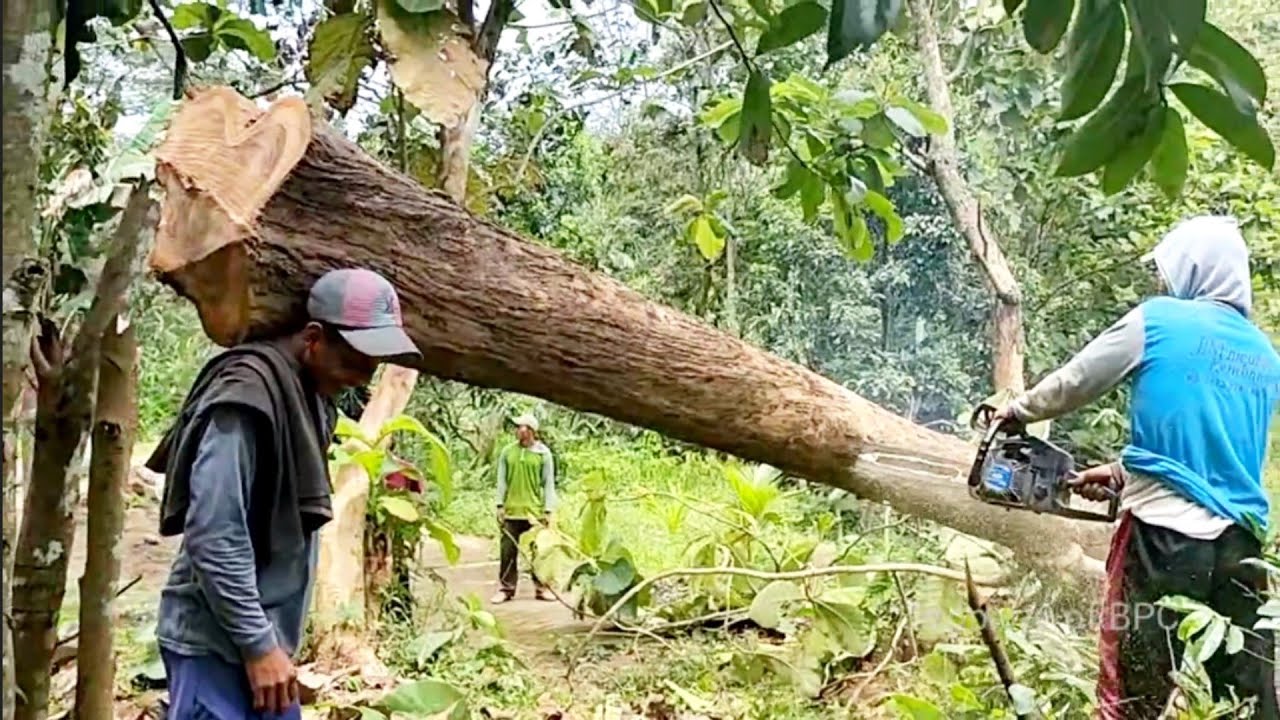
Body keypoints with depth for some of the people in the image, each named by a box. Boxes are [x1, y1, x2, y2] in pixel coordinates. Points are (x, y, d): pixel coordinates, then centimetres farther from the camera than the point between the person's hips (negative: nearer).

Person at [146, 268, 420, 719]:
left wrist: (272, 640, 14)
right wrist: (257, 643, -19)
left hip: (260, 636, 9)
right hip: (218, 643, -9)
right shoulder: (248, 395, -20)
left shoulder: (311, 396, 8)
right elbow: (212, 535, -23)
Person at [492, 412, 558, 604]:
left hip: (535, 512, -2)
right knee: (508, 551, 4)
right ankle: (506, 588, 14)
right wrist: (500, 505, 0)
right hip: (511, 511, 2)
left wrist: (548, 510, -4)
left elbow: (549, 483, 1)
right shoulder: (507, 452, 5)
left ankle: (541, 587, 14)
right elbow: (502, 480, 7)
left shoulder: (543, 453, 0)